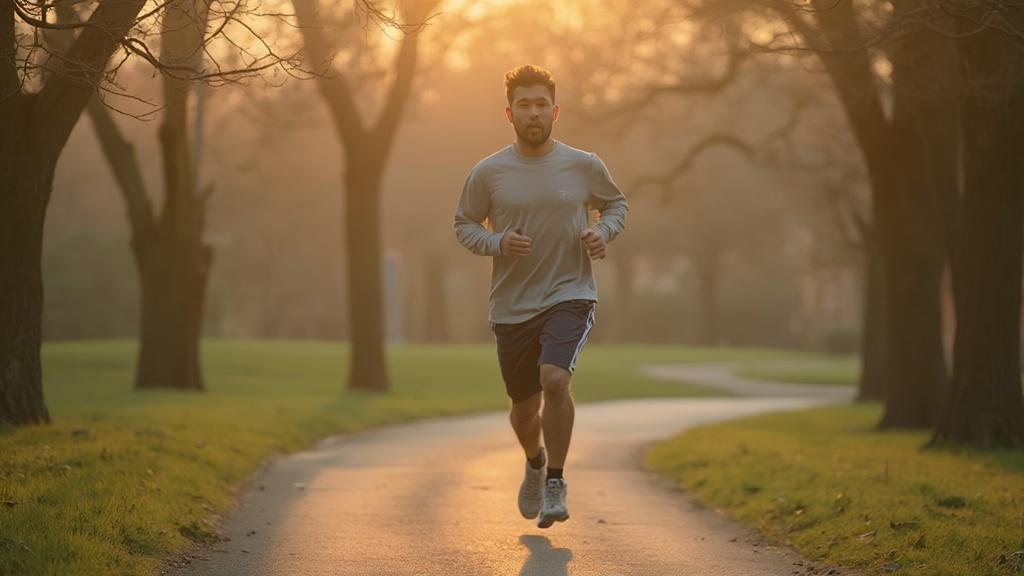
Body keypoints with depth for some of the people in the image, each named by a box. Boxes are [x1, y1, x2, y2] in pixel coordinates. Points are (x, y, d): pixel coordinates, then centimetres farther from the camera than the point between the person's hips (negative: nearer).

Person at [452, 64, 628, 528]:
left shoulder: (584, 166, 0)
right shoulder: (488, 172, -1)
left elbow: (616, 204, 17)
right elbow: (463, 226, 8)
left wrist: (604, 231, -5)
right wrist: (497, 243, -12)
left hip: (569, 296, -2)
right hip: (511, 305, 2)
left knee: (554, 378, -26)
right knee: (524, 407, 12)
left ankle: (556, 483, -10)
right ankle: (534, 462, 47)